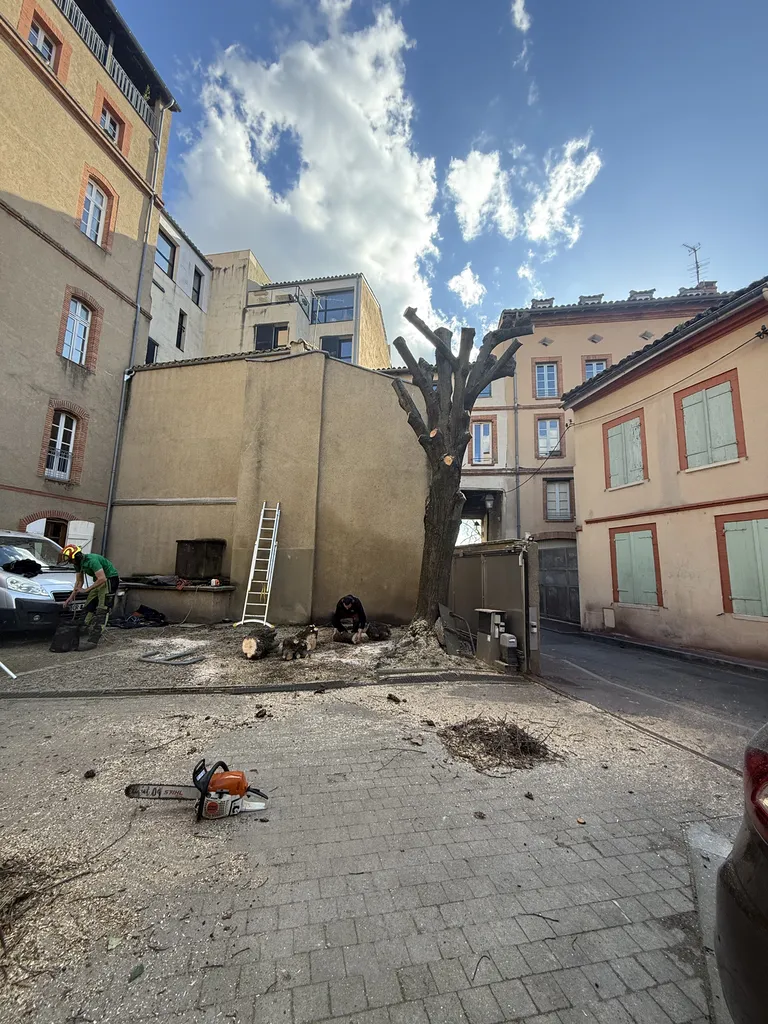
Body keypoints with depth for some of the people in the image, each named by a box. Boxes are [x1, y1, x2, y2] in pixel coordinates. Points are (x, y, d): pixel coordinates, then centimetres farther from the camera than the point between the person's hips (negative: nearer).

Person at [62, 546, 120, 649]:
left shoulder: (92, 560, -26)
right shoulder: (78, 563, 3)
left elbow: (102, 579, -31)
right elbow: (79, 581, 14)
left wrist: (86, 590, -24)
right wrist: (71, 597, 9)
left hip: (110, 580, -10)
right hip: (99, 581, 10)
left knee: (102, 612, -12)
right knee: (88, 608, 9)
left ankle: (93, 641, -14)